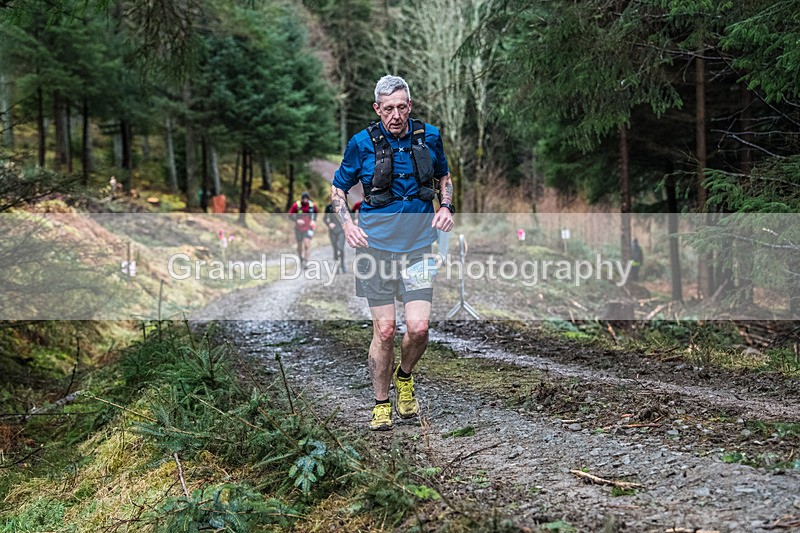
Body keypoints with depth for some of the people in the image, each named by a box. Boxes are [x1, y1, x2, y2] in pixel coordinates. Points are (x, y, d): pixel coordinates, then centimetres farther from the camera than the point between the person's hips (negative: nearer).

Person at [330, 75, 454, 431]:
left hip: (418, 245, 2)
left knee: (418, 328, -9)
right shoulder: (362, 143, -5)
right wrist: (347, 224, -10)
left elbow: (444, 177, 19)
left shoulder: (429, 136, 2)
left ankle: (404, 376, 23)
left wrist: (446, 206, 0)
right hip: (377, 245, -2)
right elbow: (338, 188, 7)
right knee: (384, 330, -1)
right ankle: (381, 403, 17)